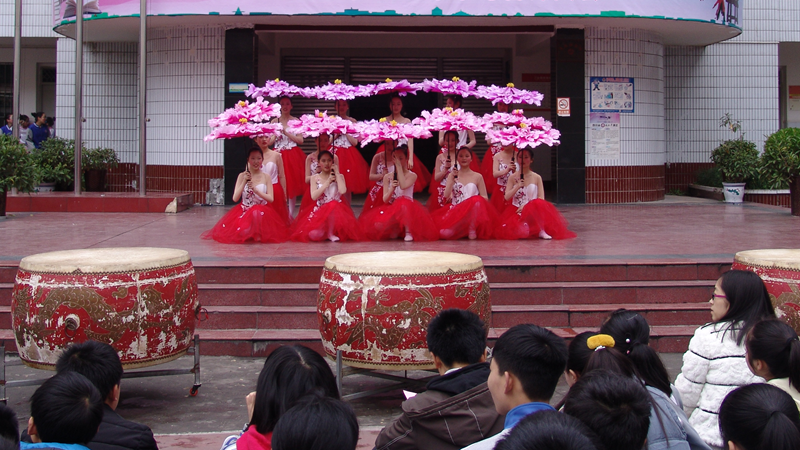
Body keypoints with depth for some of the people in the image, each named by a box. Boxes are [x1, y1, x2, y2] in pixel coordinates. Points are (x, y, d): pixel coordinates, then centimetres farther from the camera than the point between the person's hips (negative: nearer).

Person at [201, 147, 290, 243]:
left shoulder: (266, 177, 2)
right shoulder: (242, 176, 4)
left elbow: (271, 199, -8)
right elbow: (235, 198, -4)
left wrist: (255, 190, -21)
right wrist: (244, 181, -14)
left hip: (261, 211, -2)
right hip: (244, 211, 2)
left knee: (256, 213, -39)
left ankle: (257, 235, -11)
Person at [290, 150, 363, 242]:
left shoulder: (339, 176, 5)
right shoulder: (315, 178, 7)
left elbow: (343, 191, -18)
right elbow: (314, 196, -10)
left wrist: (337, 173, -9)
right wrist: (327, 182, -11)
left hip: (336, 210, -1)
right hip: (319, 210, 1)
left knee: (332, 206, -40)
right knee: (314, 235, -28)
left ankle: (331, 233, -14)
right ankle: (325, 232, 11)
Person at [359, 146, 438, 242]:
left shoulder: (412, 175, 0)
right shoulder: (387, 177, 9)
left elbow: (403, 186, -23)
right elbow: (385, 200, 1)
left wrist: (399, 166, -16)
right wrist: (391, 189, -21)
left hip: (405, 208, -4)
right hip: (391, 208, 4)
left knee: (403, 203, -40)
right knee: (378, 225, -27)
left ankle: (408, 232, -19)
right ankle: (394, 229, 8)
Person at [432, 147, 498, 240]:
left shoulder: (477, 177, 11)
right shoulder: (452, 175, 14)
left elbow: (485, 198, 7)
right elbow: (446, 196, 1)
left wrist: (474, 200, -14)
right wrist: (452, 179, -8)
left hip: (472, 211, -2)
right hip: (455, 211, 2)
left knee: (477, 201, -39)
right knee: (445, 233, -28)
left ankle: (472, 231, -18)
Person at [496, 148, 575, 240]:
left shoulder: (536, 178, 5)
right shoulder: (513, 178, 8)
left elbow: (541, 198, -3)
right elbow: (507, 197, -1)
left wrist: (526, 206, -15)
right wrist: (517, 187, -15)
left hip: (533, 210, 0)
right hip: (517, 211, 0)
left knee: (539, 204, -38)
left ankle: (541, 231, -23)